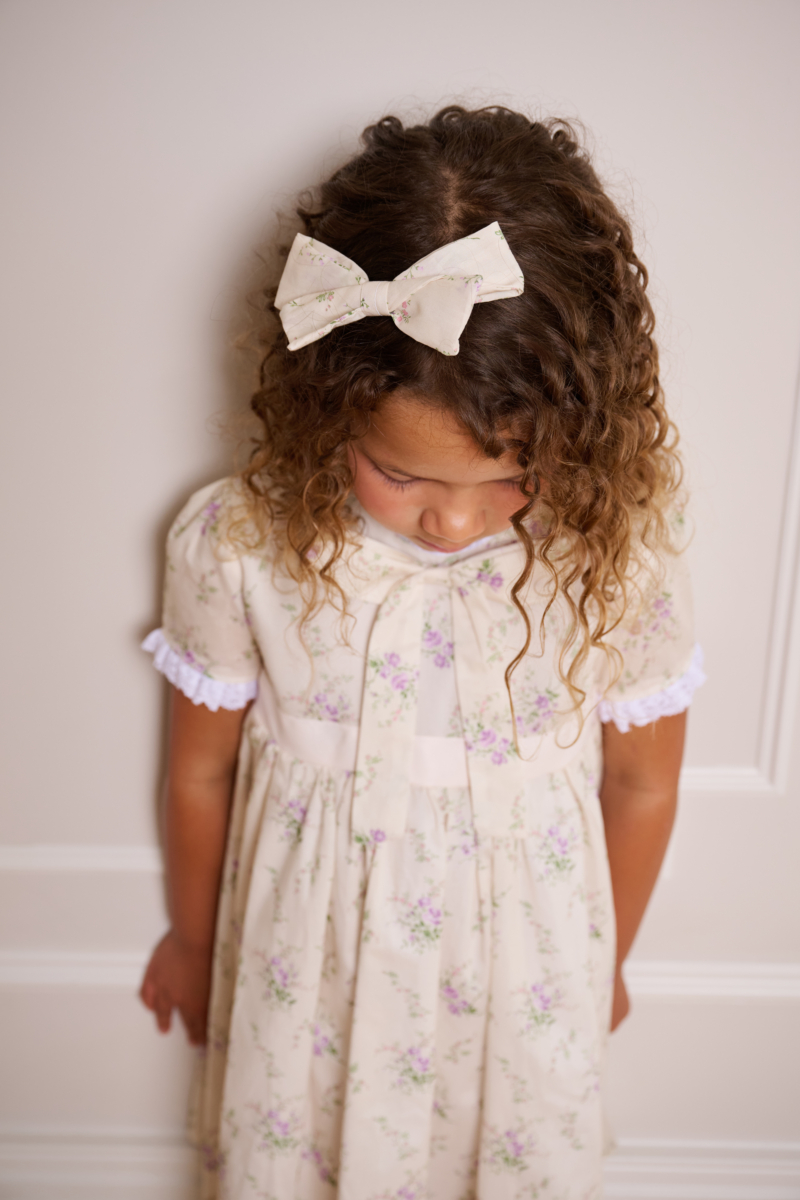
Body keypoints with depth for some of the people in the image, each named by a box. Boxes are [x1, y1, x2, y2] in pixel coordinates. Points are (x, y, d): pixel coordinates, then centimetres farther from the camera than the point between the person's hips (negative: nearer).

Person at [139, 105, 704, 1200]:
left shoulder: (619, 554, -22)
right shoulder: (239, 545, -22)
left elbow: (641, 785, -5)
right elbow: (202, 768, -5)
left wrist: (604, 962, 11)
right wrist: (193, 944, 11)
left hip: (521, 962, 0)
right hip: (307, 957, 1)